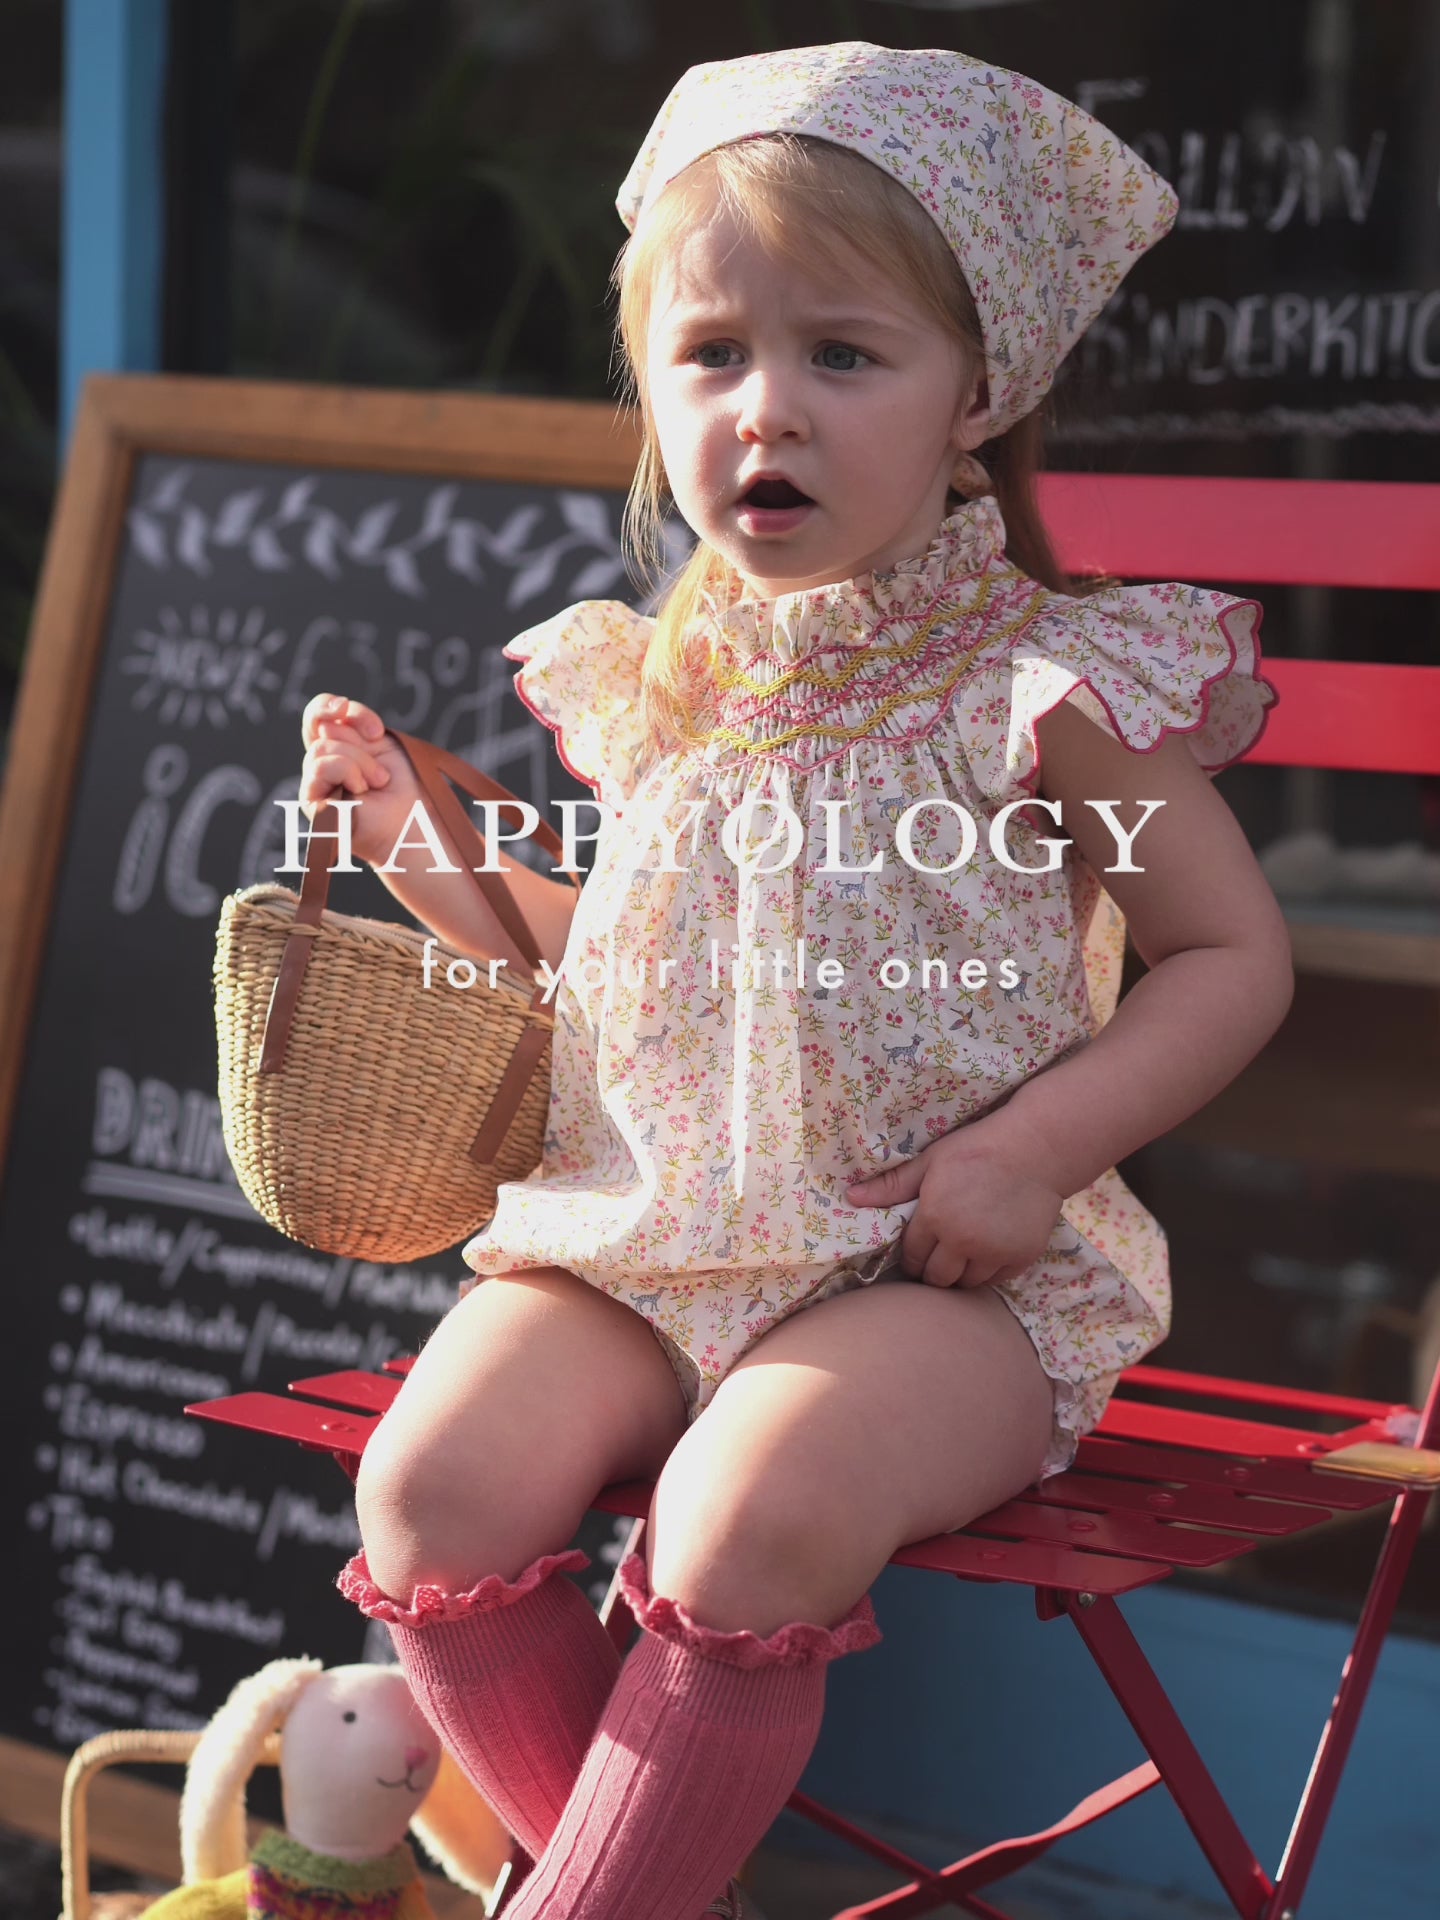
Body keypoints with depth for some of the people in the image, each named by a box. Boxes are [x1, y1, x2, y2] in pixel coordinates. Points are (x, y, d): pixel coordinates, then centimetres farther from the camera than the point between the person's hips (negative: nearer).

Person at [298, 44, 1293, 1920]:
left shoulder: (1043, 687, -6)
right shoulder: (647, 686, 9)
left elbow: (1231, 954, -1)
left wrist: (1034, 1149, -13)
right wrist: (421, 843, 8)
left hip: (932, 1270, -5)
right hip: (640, 1238, 5)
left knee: (751, 1518, -32)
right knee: (434, 1484, -19)